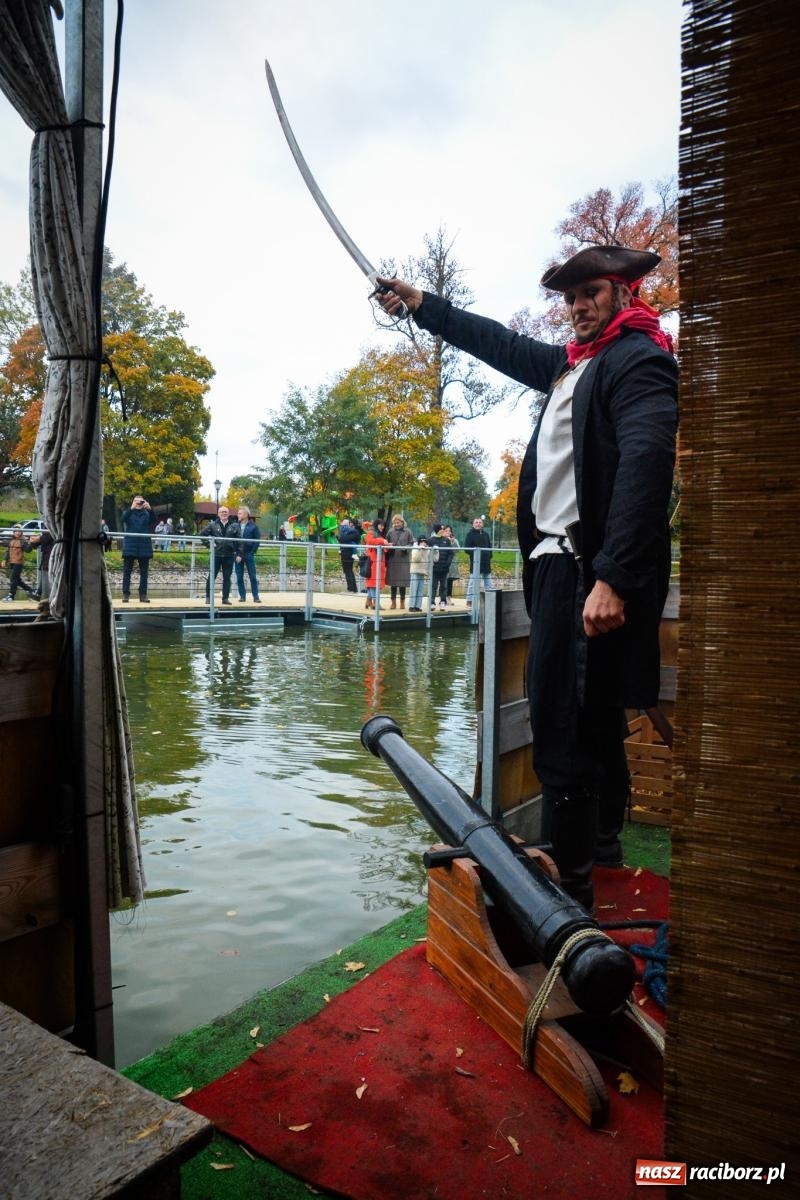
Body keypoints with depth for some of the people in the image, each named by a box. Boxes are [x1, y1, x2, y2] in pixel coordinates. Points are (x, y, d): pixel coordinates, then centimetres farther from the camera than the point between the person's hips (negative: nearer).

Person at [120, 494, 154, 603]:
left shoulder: (146, 513, 10)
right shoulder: (128, 512, 8)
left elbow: (152, 520, -11)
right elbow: (123, 519, -14)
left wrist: (149, 509, -28)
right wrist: (131, 508, -28)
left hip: (144, 546, 1)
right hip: (130, 546, -1)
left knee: (144, 571, 1)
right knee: (127, 571, -2)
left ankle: (143, 595, 3)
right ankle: (125, 594, -2)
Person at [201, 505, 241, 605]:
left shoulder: (235, 525, 5)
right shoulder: (213, 524, 4)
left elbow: (238, 539, 2)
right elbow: (203, 535, 7)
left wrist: (237, 551, -4)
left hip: (229, 555, 1)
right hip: (216, 555, -1)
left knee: (227, 577, 5)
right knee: (211, 576, 0)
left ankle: (226, 598, 11)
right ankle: (208, 597, 8)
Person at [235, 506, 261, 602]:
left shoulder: (253, 526, -1)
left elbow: (257, 541, -1)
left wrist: (251, 553, -6)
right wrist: (237, 554, -4)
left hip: (249, 555, -2)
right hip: (238, 555, 2)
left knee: (253, 577, 1)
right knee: (239, 577, 4)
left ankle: (255, 597, 5)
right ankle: (242, 596, 13)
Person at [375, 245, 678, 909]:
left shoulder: (640, 359, -8)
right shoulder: (574, 361, 21)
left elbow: (644, 467, -21)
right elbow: (501, 343, 32)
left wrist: (612, 578, -30)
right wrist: (421, 303, 36)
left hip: (588, 572, -10)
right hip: (559, 562, 10)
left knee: (562, 730, -9)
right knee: (593, 722, 19)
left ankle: (567, 883, 3)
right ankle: (602, 848, 35)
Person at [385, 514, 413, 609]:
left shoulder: (408, 532, 3)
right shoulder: (391, 532, 9)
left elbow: (412, 544, 2)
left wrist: (406, 548, -16)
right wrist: (389, 545, -9)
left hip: (404, 560, -2)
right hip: (392, 560, 2)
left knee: (403, 582, 0)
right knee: (393, 581, 4)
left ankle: (402, 602, 11)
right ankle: (393, 602, 12)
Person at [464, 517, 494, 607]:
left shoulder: (485, 534, 16)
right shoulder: (470, 534, -2)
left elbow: (490, 546, 21)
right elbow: (467, 548, -8)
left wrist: (489, 556, 7)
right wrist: (475, 553, -19)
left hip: (486, 563, 6)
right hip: (475, 563, -6)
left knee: (489, 584, 10)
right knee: (473, 583, -6)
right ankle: (469, 601, 0)